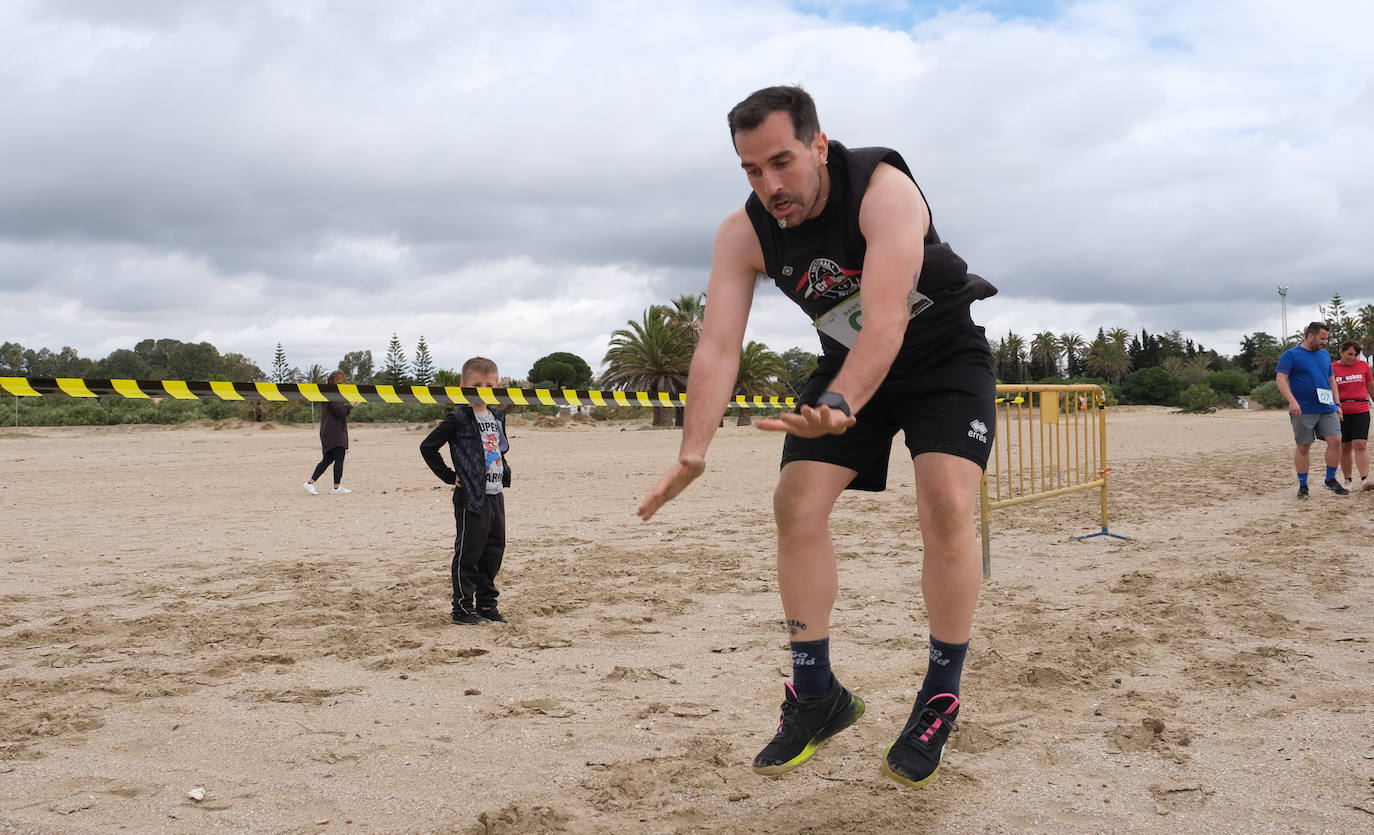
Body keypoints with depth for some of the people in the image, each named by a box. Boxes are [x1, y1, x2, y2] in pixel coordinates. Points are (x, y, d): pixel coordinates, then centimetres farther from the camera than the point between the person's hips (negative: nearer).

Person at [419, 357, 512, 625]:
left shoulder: (497, 418, 11)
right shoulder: (458, 419, -9)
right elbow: (427, 446, -9)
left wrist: (505, 471, 12)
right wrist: (449, 476, -8)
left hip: (496, 495, 7)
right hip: (470, 496, -7)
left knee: (494, 551, 12)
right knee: (468, 553, -2)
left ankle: (486, 603, 24)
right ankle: (463, 608, 7)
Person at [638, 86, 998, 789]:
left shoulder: (883, 190, -32)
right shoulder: (742, 236, -16)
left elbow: (887, 319, -44)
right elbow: (718, 347, -22)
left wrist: (840, 406, -60)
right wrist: (692, 453, -35)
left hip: (943, 352, -4)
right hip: (847, 362, 5)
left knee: (946, 504, -23)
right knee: (795, 504, -8)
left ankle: (939, 699, -6)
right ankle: (816, 697, 5)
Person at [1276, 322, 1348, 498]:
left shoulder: (1325, 355, 16)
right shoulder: (1290, 355, -3)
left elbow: (1331, 380, 23)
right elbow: (1281, 378, -13)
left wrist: (1337, 404, 15)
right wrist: (1292, 401, -25)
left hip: (1327, 410, 5)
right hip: (1303, 411, -5)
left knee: (1335, 440, -6)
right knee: (1303, 447, 0)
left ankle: (1331, 480, 9)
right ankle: (1302, 486, 10)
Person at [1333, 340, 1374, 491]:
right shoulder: (1332, 369, 2)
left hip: (1361, 411, 1)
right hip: (1341, 413, -1)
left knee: (1360, 445, -11)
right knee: (1345, 447, 4)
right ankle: (1348, 481, 13)